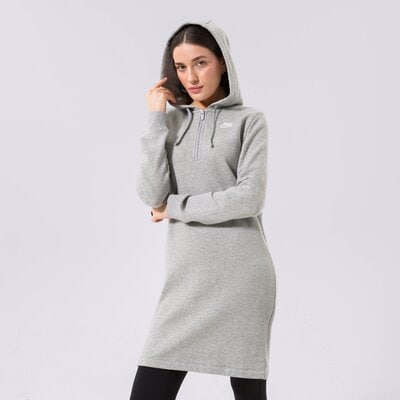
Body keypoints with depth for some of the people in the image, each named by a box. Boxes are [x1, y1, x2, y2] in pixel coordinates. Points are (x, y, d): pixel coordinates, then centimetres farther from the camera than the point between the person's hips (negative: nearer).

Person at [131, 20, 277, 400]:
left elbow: (249, 197, -12)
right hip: (186, 276, 3)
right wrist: (156, 119, -5)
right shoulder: (171, 122, 10)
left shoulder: (249, 120, 1)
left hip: (241, 274, -2)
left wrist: (174, 207, -5)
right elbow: (151, 194, -4)